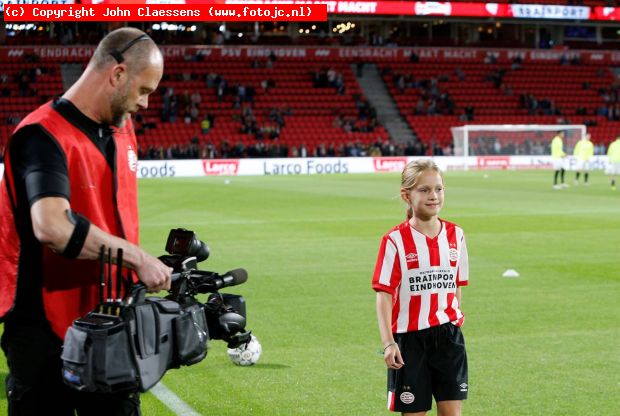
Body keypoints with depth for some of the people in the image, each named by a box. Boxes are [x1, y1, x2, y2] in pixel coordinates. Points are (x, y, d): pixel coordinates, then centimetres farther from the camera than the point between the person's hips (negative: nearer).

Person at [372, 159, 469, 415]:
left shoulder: (455, 236, 4)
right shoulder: (396, 240, -8)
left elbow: (456, 287, 13)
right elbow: (384, 294, -10)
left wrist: (453, 323, 15)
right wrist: (388, 342, -17)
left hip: (448, 335, 3)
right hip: (409, 337, -3)